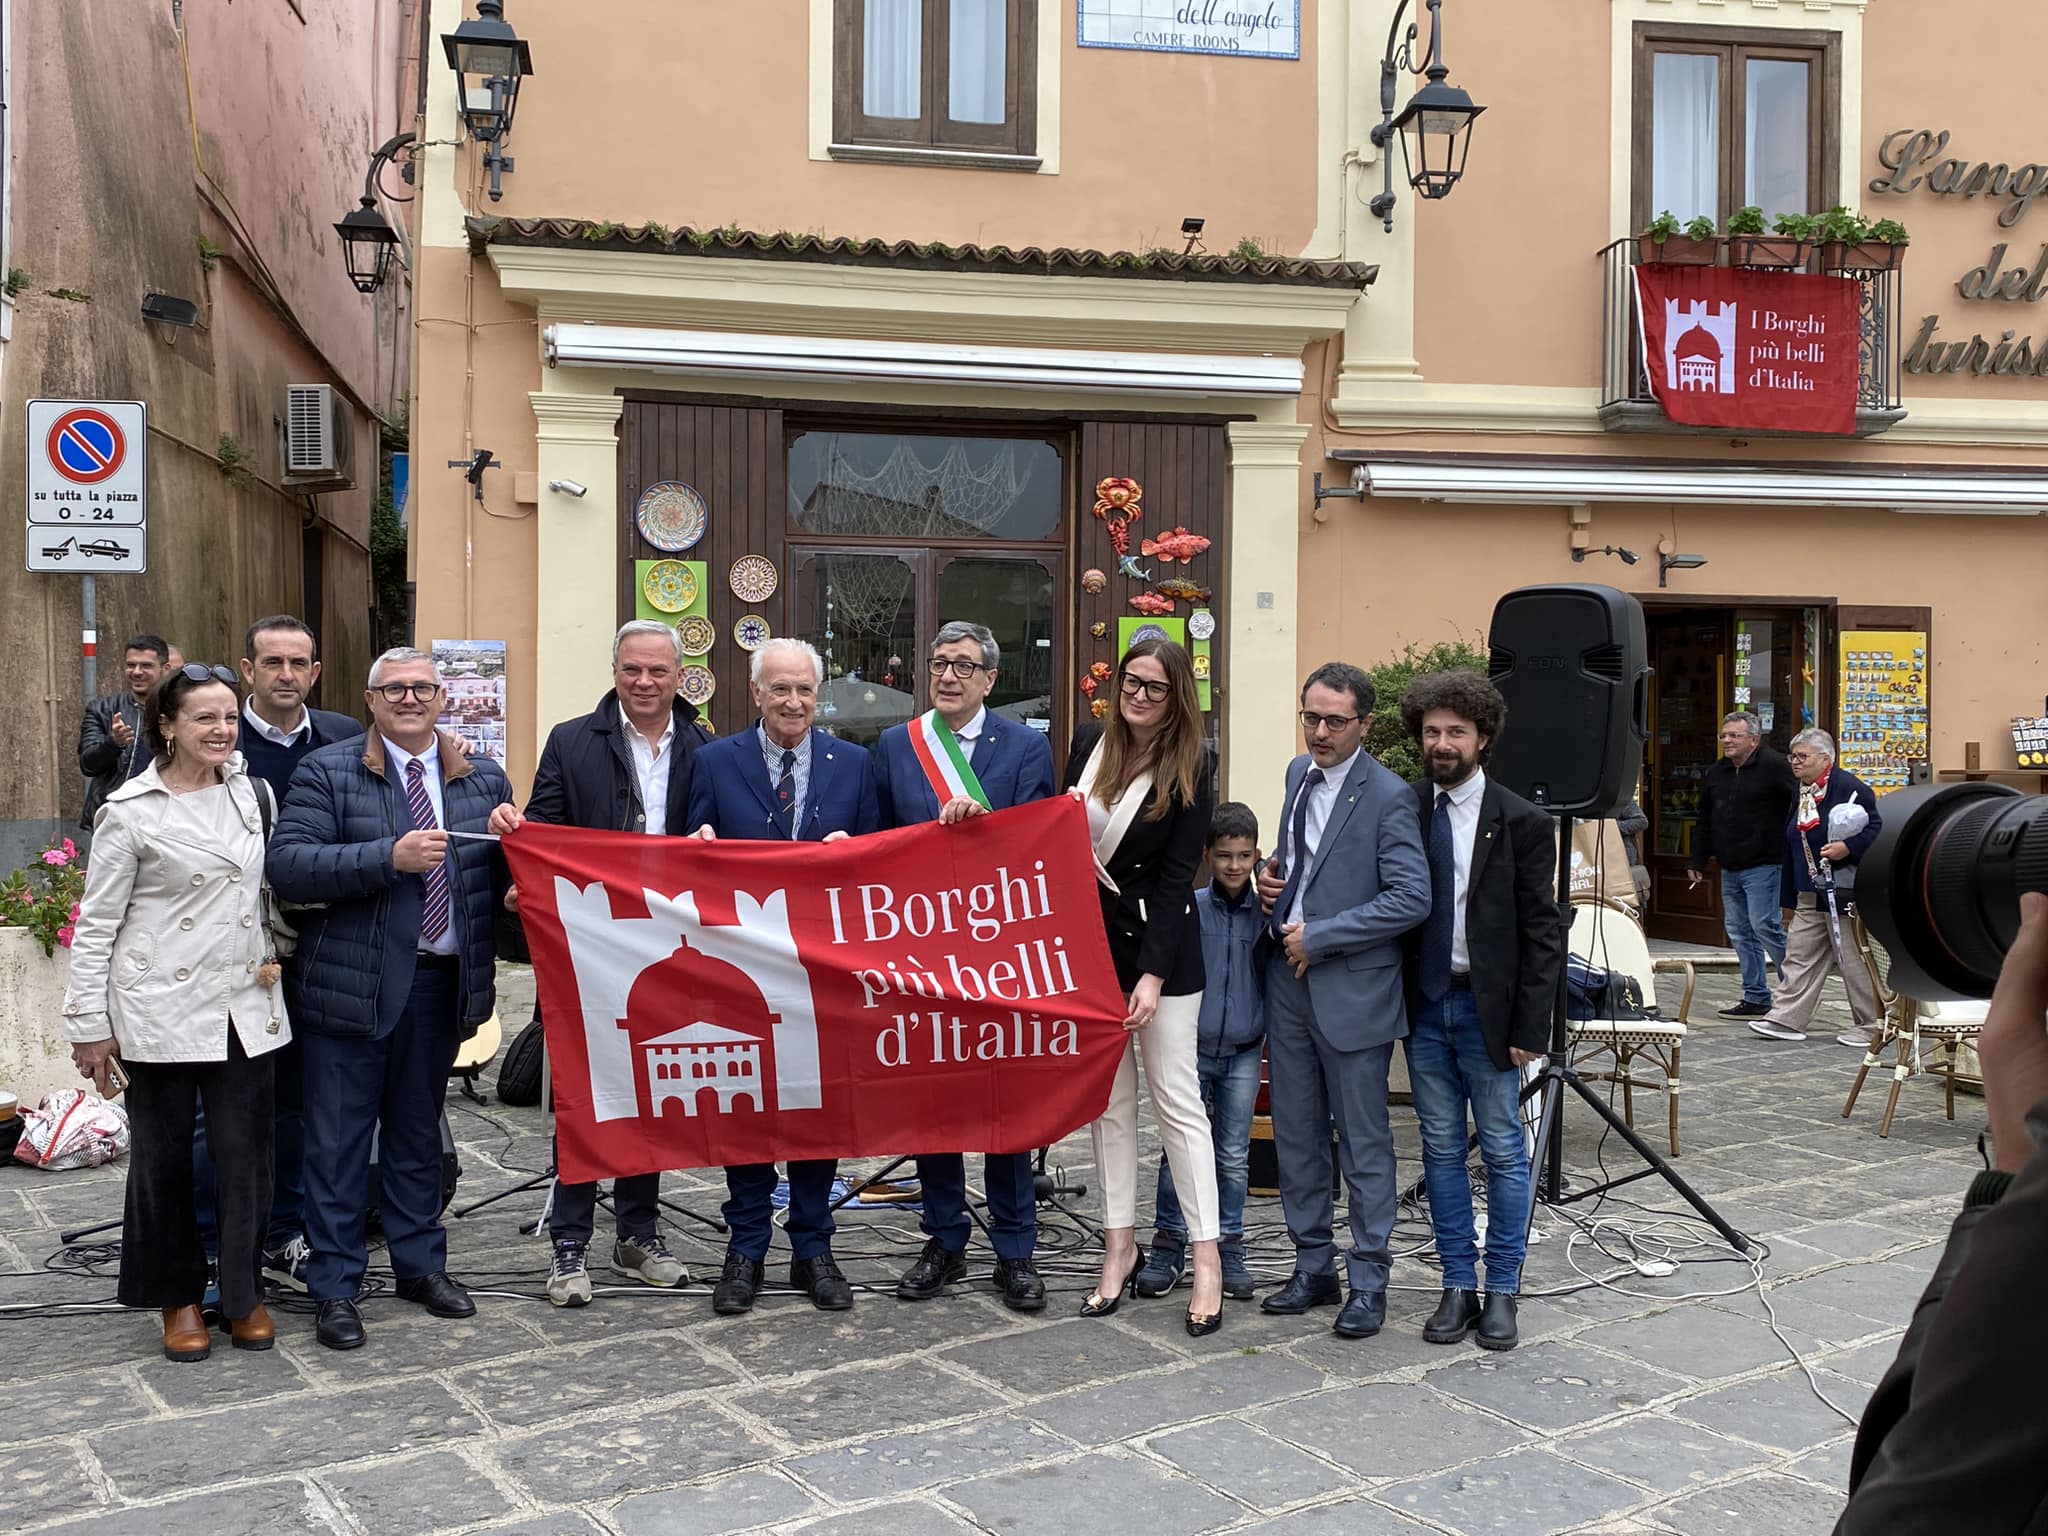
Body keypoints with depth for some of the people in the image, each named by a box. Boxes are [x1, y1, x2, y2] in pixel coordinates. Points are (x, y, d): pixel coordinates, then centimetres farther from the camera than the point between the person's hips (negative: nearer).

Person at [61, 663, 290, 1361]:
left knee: (247, 1154, 5)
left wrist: (274, 957, 9)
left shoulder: (253, 793, 5)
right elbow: (96, 923, -4)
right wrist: (89, 1026, -5)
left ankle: (243, 1291, 21)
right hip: (160, 1010, -3)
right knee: (163, 1159, 9)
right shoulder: (131, 810, -7)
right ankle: (177, 1297, 25)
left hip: (245, 1006, 3)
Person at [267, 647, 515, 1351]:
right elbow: (288, 866, -16)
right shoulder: (327, 771, -4)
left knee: (418, 1131, 18)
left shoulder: (483, 779, 8)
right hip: (351, 985, -4)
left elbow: (509, 873, 12)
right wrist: (390, 856, -25)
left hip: (442, 983, 4)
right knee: (340, 1140, 4)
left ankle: (421, 1265, 31)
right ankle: (334, 1288, 16)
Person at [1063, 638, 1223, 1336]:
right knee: (1108, 1098, 9)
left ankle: (1206, 1258, 5)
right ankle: (1119, 1248, 19)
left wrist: (1152, 975, -18)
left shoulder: (1192, 766, -9)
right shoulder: (1091, 741, 4)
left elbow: (1176, 875, -13)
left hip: (1159, 948, -4)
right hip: (1088, 941, 5)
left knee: (1177, 1100, -2)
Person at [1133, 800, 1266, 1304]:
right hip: (1192, 1048, -1)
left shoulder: (1265, 912, -1)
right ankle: (1168, 1246, 14)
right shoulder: (1190, 907, -6)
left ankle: (1228, 1249, 19)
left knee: (1234, 1157, 9)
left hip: (1243, 1054, 1)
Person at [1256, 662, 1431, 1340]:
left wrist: (1319, 938, -17)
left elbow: (1412, 898, -19)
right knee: (1296, 1134, 14)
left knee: (1365, 1143, 4)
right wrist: (1271, 875, 4)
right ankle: (1313, 1266, 27)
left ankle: (1369, 1279, 16)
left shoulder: (1387, 796, -13)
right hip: (1289, 980, 7)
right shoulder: (1299, 774, 10)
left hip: (1352, 990, -7)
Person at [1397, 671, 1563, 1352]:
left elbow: (1543, 932, -5)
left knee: (1504, 1151, 5)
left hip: (1487, 1007, -3)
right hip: (1423, 1005, 3)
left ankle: (1502, 1290, 16)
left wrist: (1529, 1028, -9)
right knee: (1441, 1149, 10)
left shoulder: (1522, 822, -5)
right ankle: (1458, 1284, 20)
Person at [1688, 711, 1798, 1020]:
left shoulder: (1773, 766, -9)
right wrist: (1697, 862, 18)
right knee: (1739, 932, 8)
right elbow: (1704, 823, 20)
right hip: (1729, 868, 8)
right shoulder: (1715, 773, 13)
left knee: (1765, 926, -10)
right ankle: (1756, 998, 14)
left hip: (1763, 866, -8)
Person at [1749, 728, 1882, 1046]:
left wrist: (1848, 847, -30)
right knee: (1800, 956, 7)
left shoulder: (1849, 787, -11)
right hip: (1810, 894, 8)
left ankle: (1871, 1026, 10)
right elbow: (1790, 849, 18)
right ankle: (1787, 1019, 9)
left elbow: (1876, 829, -15)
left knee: (1855, 960, 0)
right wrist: (1788, 901, 19)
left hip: (1844, 892, -8)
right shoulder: (1801, 795, 15)